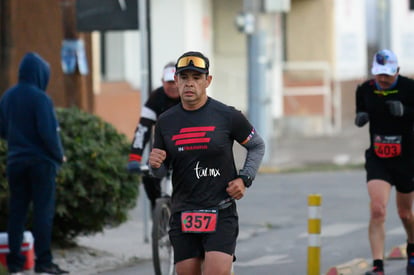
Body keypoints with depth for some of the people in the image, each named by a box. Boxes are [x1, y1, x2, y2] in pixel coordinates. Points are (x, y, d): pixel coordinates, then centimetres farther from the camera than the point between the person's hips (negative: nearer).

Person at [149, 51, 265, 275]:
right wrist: (155, 164, -8)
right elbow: (161, 170, 15)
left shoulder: (227, 116, -3)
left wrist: (244, 178, -2)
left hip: (221, 214, -3)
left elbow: (257, 146, 12)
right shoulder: (166, 122, 6)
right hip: (182, 216, 3)